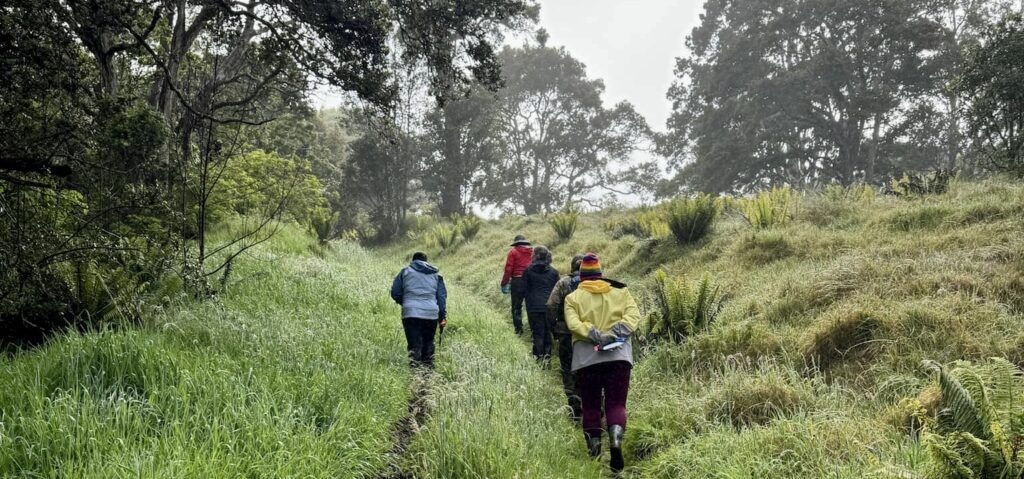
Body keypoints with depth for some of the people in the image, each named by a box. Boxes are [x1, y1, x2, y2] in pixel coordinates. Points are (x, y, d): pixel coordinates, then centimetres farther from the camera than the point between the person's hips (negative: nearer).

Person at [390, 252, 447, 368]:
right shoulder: (436, 275, 18)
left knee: (414, 345, -4)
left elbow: (395, 293, 10)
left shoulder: (405, 271, 12)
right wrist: (443, 316, 12)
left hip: (410, 313, -2)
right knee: (428, 344, 14)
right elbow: (442, 297, 12)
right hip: (431, 314, 2)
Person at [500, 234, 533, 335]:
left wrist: (504, 283, 0)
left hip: (517, 281, -3)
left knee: (516, 306, 5)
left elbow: (508, 269, -6)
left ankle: (518, 328, 1)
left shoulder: (513, 252, -2)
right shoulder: (533, 251, 8)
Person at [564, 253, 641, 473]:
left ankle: (594, 452, 10)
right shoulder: (620, 292, 12)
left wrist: (595, 336, -12)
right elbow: (633, 316, -2)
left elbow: (573, 323, -8)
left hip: (586, 357, 0)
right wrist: (613, 335, -11)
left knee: (591, 405, 10)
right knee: (616, 403, 3)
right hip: (618, 354, 0)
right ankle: (616, 440, -22)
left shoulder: (573, 297, 8)